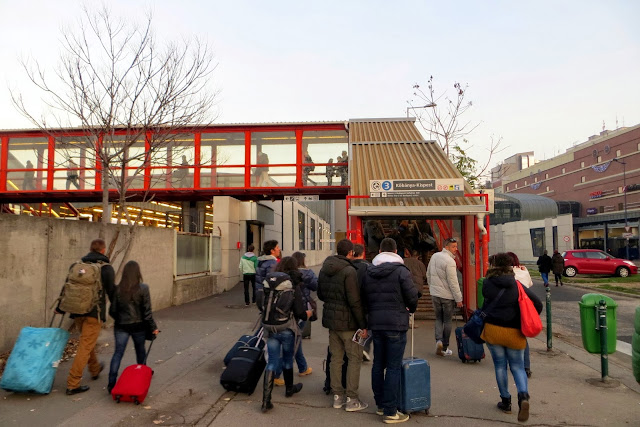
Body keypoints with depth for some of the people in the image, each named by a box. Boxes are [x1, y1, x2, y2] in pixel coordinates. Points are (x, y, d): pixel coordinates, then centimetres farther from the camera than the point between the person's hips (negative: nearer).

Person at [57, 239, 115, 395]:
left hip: (77, 312, 6)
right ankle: (73, 384, 0)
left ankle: (95, 369, 43)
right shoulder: (106, 268, -8)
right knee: (85, 347, -1)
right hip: (94, 312, -6)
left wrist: (60, 308, 22)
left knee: (87, 341, 24)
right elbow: (112, 292, -7)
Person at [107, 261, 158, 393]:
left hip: (121, 326, 1)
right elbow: (147, 311, -11)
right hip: (139, 325, -1)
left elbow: (112, 311, 0)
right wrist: (153, 327, -1)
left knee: (118, 352, 5)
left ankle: (112, 383, -1)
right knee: (140, 350, 18)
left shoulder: (118, 289, -7)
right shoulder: (143, 288, -14)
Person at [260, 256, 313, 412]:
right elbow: (299, 312, -14)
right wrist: (307, 314, 8)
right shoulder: (293, 285, -12)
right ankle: (289, 388, 41)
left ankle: (266, 399, 3)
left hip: (269, 328, 3)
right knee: (287, 358, 19)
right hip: (287, 328, -3)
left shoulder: (268, 282, 0)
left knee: (272, 362, 10)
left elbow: (260, 305, 7)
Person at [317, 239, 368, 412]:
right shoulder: (349, 271, -19)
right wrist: (363, 325, -14)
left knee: (336, 358, 15)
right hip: (347, 321, -7)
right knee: (355, 358, 5)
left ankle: (337, 395, 23)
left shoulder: (324, 269, 5)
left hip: (331, 319, 7)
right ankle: (351, 399, 10)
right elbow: (355, 301, -20)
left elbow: (320, 294, 15)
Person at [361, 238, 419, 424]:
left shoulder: (368, 271, 5)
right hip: (396, 324, -5)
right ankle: (390, 411, 6)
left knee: (378, 364, 16)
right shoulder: (401, 271, -11)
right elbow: (412, 296, -10)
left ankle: (380, 404, 28)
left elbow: (364, 297, 9)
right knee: (393, 367, 1)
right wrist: (411, 309, 10)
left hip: (375, 323, 5)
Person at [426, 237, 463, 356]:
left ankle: (439, 340, -4)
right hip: (447, 296, -6)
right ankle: (445, 347, 14)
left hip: (435, 294, 6)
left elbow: (428, 275, 14)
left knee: (439, 319, 16)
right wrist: (458, 299, -12)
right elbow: (453, 282, -19)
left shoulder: (434, 256, 4)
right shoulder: (449, 261, -19)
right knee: (447, 321, 7)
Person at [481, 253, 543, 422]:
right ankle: (523, 395, -11)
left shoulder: (487, 284, -6)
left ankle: (505, 401, 20)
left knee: (500, 365, 13)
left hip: (493, 329, -1)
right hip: (514, 332, 1)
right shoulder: (518, 286, -3)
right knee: (517, 366, 11)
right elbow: (538, 304, -4)